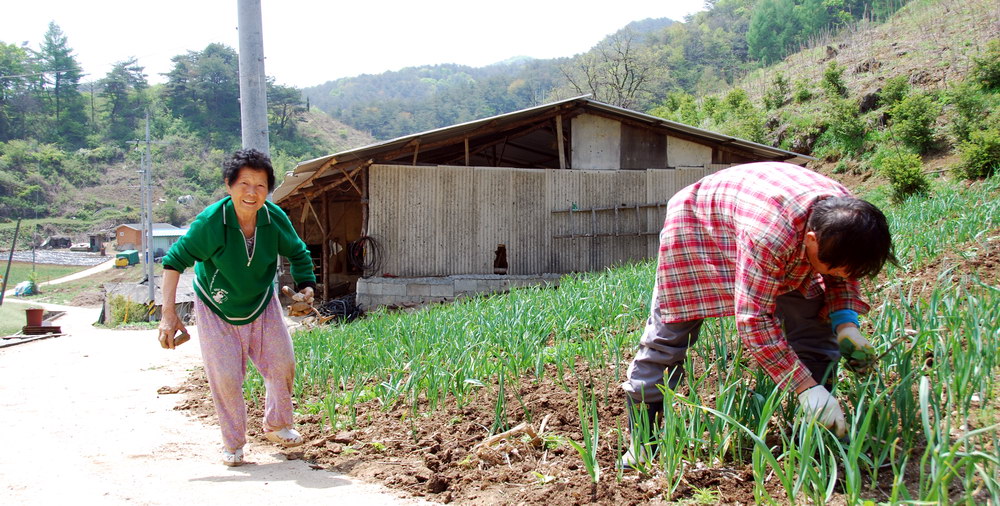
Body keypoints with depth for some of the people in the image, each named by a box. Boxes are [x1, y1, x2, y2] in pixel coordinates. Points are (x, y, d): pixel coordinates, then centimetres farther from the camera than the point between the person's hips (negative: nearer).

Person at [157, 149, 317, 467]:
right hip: (216, 310, -3)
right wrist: (169, 315, -24)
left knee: (282, 364, 6)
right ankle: (233, 444, 17)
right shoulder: (210, 221, -28)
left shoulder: (275, 219, -18)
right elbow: (175, 260, -20)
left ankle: (277, 426, 32)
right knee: (225, 376, -5)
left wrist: (306, 285, -10)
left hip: (262, 305, 3)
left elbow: (298, 252, 3)